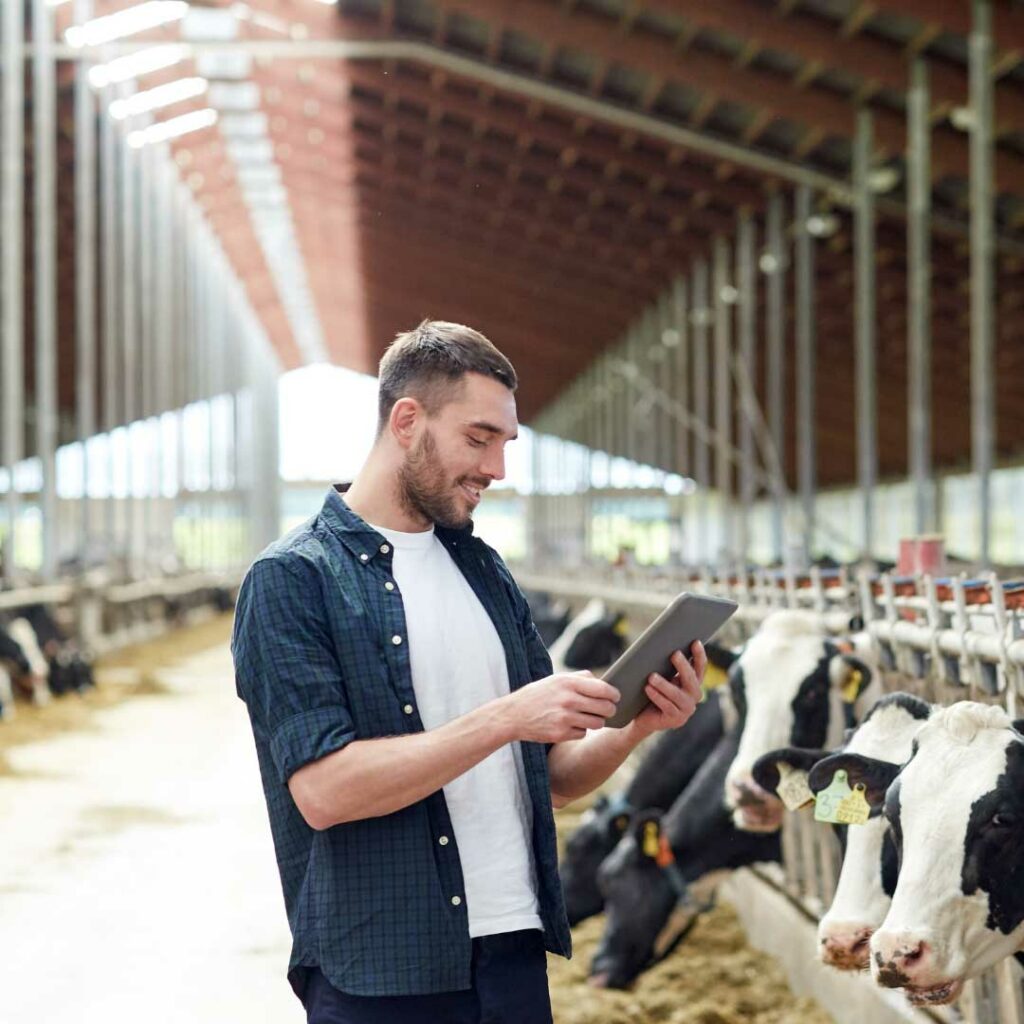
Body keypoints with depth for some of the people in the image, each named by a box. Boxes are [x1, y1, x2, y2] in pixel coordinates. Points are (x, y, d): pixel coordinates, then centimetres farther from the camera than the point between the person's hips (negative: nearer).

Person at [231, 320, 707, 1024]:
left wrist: (637, 725, -4)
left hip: (515, 957, 6)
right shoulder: (292, 581, -6)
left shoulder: (485, 572, 12)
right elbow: (323, 790, -18)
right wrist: (506, 717, -20)